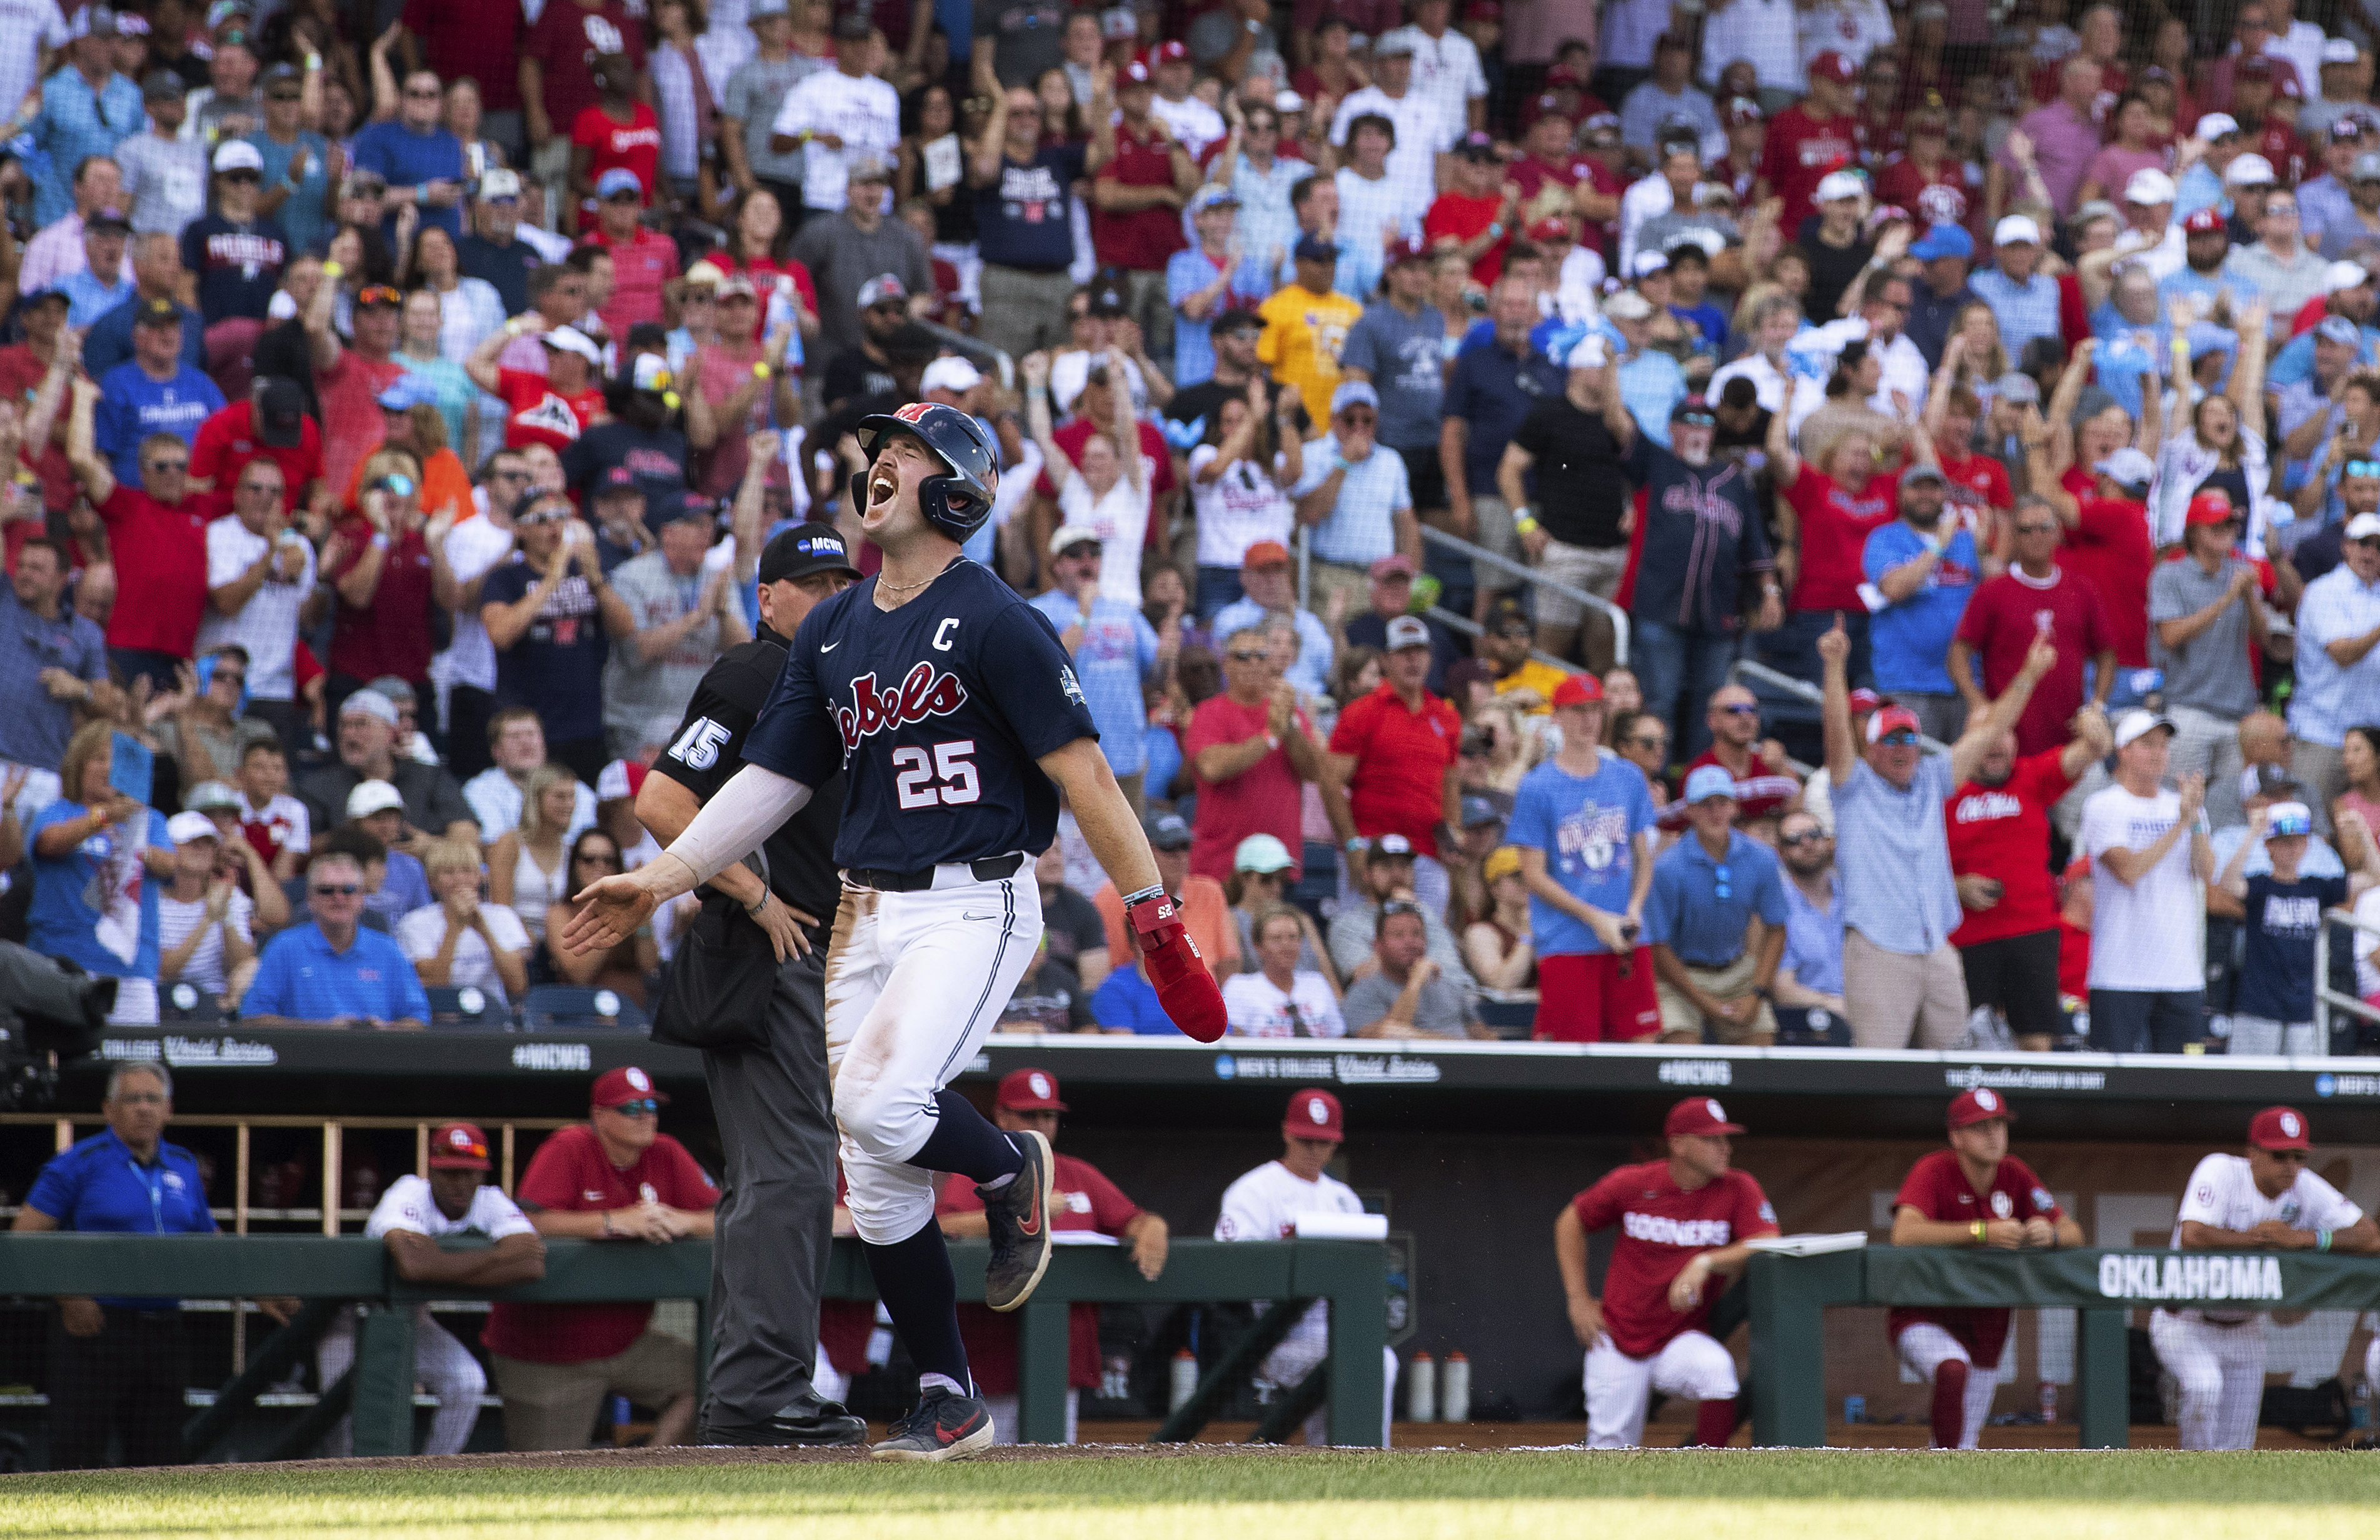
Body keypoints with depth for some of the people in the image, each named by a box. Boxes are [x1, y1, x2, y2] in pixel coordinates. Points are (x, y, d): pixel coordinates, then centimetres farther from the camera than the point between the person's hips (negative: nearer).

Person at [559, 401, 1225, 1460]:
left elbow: (1083, 775, -12)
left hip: (973, 906, -7)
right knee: (876, 1182, 4)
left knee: (880, 1102, -28)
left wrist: (1154, 919, -17)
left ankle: (1009, 1169, 4)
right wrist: (658, 880, 5)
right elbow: (771, 780, 14)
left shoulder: (994, 623, -9)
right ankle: (948, 1404, 13)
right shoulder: (833, 632, 13)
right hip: (869, 916, 7)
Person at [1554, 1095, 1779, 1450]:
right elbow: (1571, 1222, 8)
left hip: (1682, 1340, 0)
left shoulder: (1738, 1190, -9)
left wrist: (1706, 1263, -34)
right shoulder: (1632, 1184, -7)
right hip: (1618, 1338, 0)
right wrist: (1578, 1298, 3)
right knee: (1610, 1452, 0)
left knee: (1717, 1370, -34)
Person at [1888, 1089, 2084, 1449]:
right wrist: (1983, 1232, -42)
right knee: (1953, 1369, -37)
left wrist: (2049, 1233, -28)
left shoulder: (2014, 1175, -1)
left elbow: (2073, 1233, -2)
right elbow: (1904, 1233, -34)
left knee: (1964, 1443, 10)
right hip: (1922, 1318, -6)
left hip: (1986, 1322, 6)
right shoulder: (1934, 1172, -16)